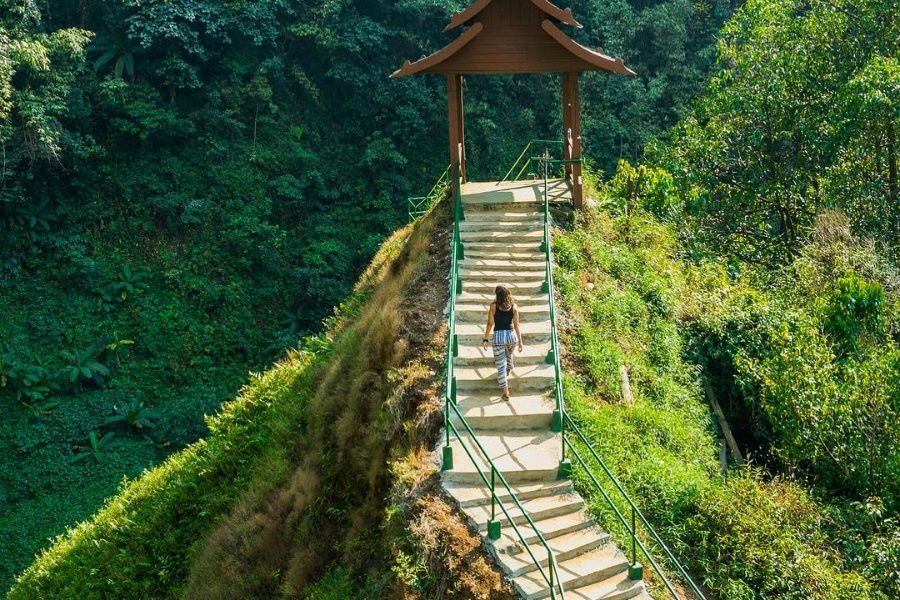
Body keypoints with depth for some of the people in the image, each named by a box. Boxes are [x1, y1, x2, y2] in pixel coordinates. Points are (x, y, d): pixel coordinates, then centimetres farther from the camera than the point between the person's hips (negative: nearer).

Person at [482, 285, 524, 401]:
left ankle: (505, 392, 1)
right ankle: (507, 375, 57)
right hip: (511, 335, 3)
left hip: (498, 336, -3)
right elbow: (516, 325, 0)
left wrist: (485, 339, -2)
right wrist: (520, 341, 4)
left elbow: (490, 324, -7)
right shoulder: (513, 306, -1)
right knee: (509, 356, 33)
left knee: (501, 365, 2)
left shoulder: (493, 306, -8)